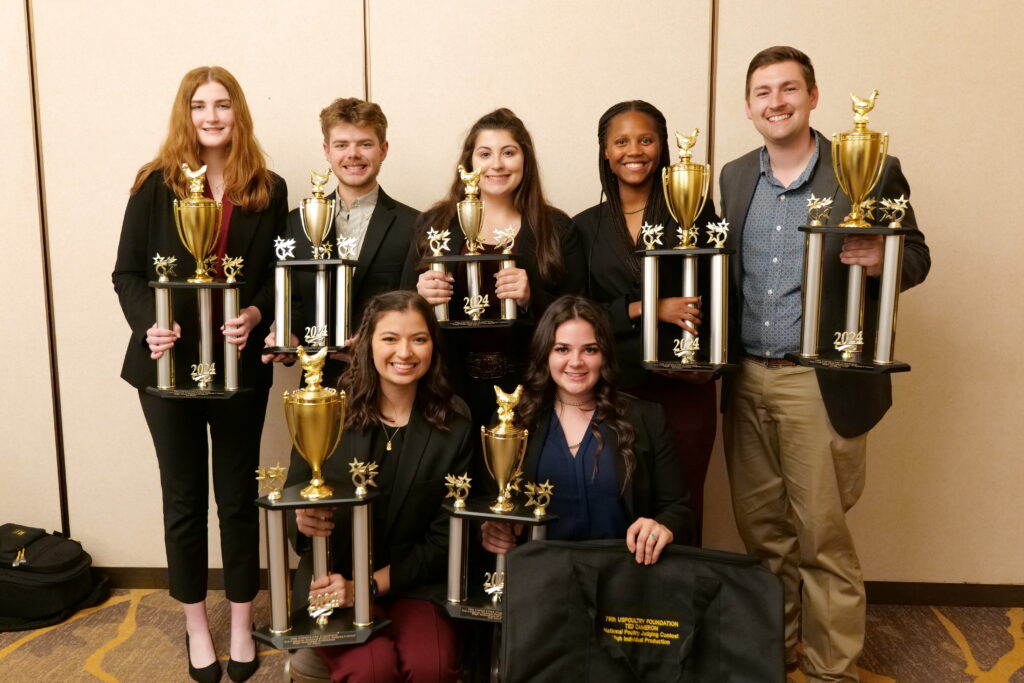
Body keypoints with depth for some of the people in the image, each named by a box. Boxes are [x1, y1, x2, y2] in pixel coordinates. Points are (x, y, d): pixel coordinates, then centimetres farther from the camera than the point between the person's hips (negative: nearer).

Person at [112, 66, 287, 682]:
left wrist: (255, 315, -19)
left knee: (238, 495, 10)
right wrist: (149, 324, -20)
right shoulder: (155, 185, -1)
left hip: (241, 366, 0)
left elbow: (281, 275, 1)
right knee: (184, 498, 12)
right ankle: (196, 625, 30)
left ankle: (242, 624, 27)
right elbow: (128, 272, -2)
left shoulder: (269, 190, 1)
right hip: (170, 364, 0)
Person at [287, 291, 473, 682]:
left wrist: (369, 585, -14)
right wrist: (301, 519, -22)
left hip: (413, 582, 1)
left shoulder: (455, 421, -5)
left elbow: (445, 537, -4)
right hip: (333, 580, 0)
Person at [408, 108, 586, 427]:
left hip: (528, 389, 0)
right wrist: (420, 295, -14)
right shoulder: (435, 223, 7)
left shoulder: (556, 227, 5)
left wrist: (532, 298, -17)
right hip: (454, 389, 1)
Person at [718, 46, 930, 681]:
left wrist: (881, 259, -21)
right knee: (762, 531, 14)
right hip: (746, 379, 4)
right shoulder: (733, 177, 9)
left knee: (821, 535, 4)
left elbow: (916, 256, 2)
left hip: (822, 384, -4)